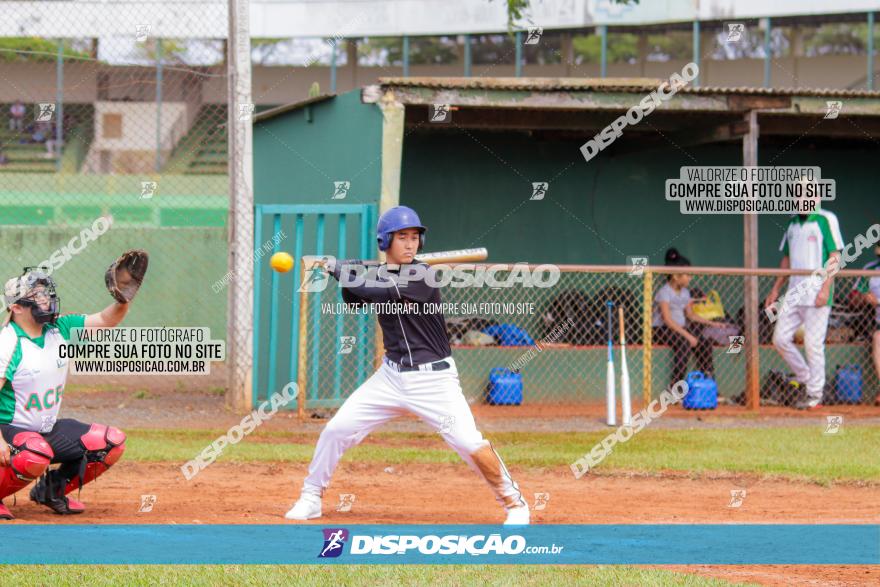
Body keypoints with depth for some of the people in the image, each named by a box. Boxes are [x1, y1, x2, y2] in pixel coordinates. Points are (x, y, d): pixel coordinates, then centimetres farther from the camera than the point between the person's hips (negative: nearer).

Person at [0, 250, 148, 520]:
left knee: (112, 442, -1)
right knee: (35, 455, -40)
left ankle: (53, 488, 13)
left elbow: (105, 321, 4)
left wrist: (124, 299, -18)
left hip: (50, 429, 8)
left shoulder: (60, 329, 3)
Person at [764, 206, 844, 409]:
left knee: (813, 343, -6)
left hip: (816, 293, -7)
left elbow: (834, 257, -10)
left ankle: (814, 395, 2)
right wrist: (775, 290, 18)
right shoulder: (794, 223, 17)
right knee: (780, 338, 3)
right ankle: (805, 379, 19)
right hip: (794, 292, 7)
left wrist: (825, 288, -19)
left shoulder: (826, 219, -4)